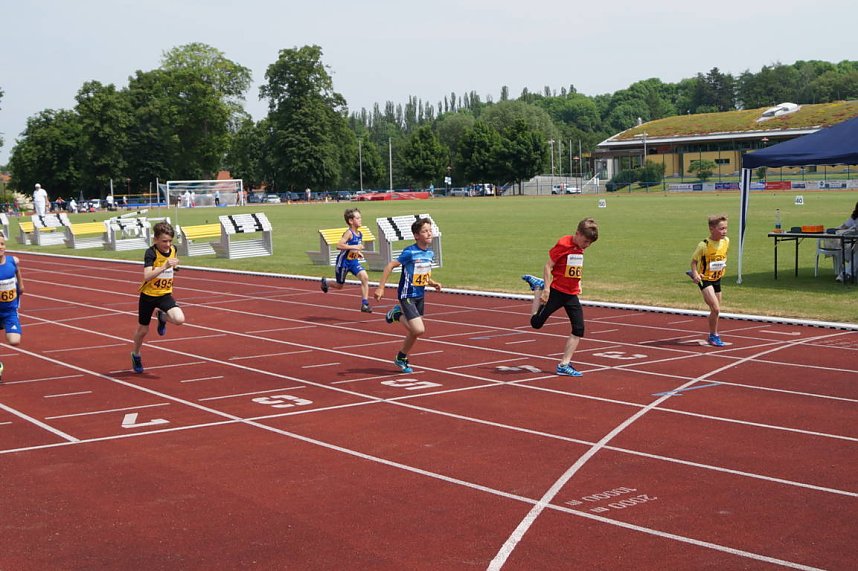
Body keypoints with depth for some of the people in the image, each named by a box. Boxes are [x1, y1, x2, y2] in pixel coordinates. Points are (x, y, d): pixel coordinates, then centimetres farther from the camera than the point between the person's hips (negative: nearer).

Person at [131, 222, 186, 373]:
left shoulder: (173, 249, -2)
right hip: (148, 295, -3)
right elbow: (147, 276, -36)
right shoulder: (151, 252, -20)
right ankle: (136, 355, 39)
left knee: (179, 319, -22)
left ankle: (162, 317, 13)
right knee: (143, 330, 10)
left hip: (165, 294, 3)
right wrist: (165, 266, -43)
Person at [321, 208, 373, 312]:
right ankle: (325, 282, 45)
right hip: (344, 261, -6)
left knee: (365, 278, -17)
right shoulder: (349, 233, -21)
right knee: (339, 286, 11)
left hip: (354, 261, 6)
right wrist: (354, 247, -32)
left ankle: (365, 304, -14)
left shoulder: (360, 234, 2)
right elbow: (339, 245, -32)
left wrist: (359, 253, 6)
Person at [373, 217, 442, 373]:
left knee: (413, 332, 10)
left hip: (420, 296, 7)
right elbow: (390, 265, -15)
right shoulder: (410, 252, -18)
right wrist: (380, 287, -17)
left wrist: (433, 283, 1)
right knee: (419, 330, -15)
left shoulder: (430, 253, 4)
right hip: (407, 296, -7)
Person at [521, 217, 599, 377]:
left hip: (572, 295, 6)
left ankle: (564, 364, 2)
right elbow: (548, 266, -15)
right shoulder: (563, 244, -15)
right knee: (536, 323, 2)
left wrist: (578, 283, 15)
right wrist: (546, 289, -18)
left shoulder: (580, 248, 8)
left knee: (579, 329, -3)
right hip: (556, 292, -6)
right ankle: (537, 286, 24)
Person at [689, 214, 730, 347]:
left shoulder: (726, 241, -4)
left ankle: (713, 336, 31)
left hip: (717, 279, 7)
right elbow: (694, 260, -12)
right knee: (716, 309, -16)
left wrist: (723, 265, 9)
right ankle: (714, 336, 1)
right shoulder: (704, 245, -22)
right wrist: (695, 274, -26)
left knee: (716, 310, 15)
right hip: (705, 280, -6)